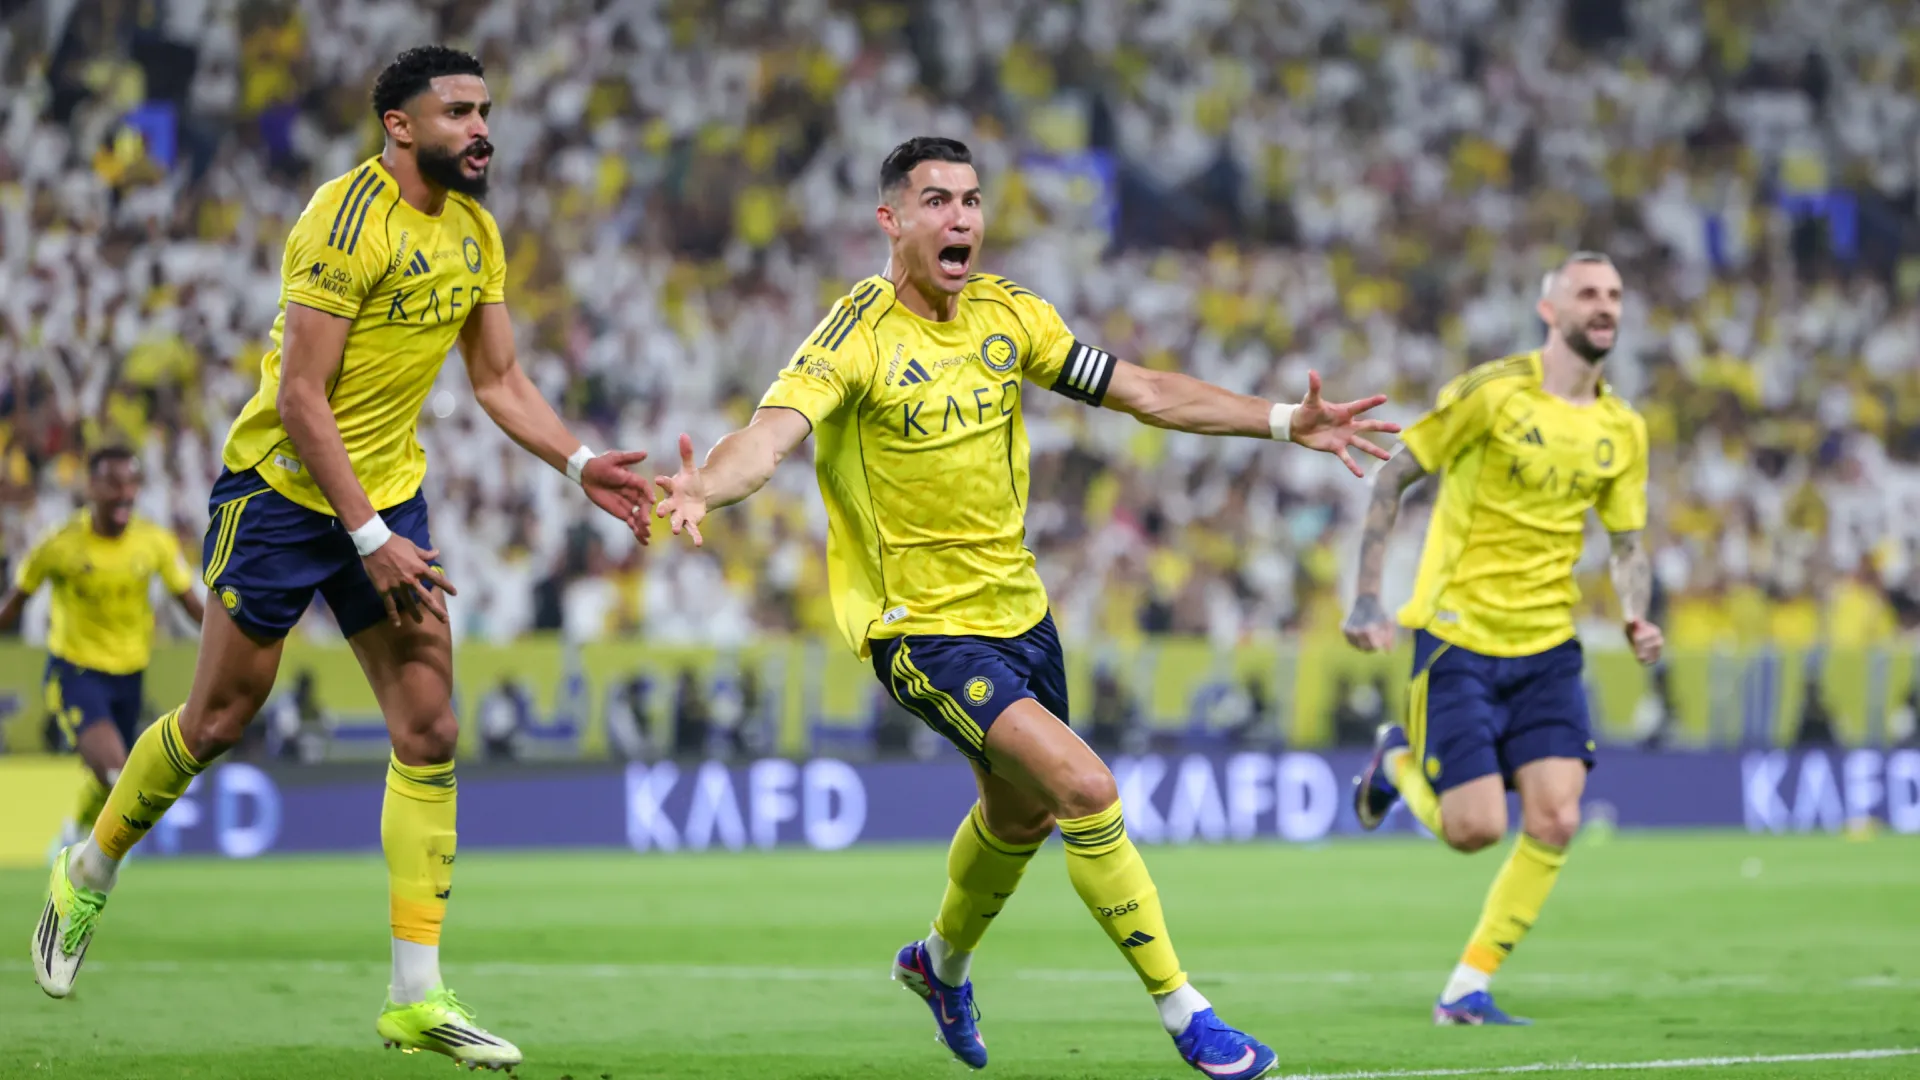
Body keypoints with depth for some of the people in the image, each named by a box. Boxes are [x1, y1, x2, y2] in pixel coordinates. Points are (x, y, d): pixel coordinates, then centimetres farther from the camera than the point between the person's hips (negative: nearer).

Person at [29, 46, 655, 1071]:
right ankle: (87, 871, 29)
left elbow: (499, 381, 12)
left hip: (388, 491, 7)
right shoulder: (346, 219, -19)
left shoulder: (474, 233, 5)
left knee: (429, 731, -4)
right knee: (218, 719, 2)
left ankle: (416, 995, -3)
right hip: (282, 487, -7)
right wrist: (371, 540, -22)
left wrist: (581, 464, -4)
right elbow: (300, 397, -21)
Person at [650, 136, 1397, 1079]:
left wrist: (1287, 424, 1)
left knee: (1022, 811, 24)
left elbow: (1141, 391, 6)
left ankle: (942, 962, 54)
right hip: (919, 627, -7)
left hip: (1016, 608, 7)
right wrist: (704, 488, -57)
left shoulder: (1006, 314, 0)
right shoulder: (858, 336, -19)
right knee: (1083, 786, -21)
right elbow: (773, 430, -35)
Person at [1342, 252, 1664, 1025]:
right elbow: (1392, 478, -4)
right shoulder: (1492, 392, -10)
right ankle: (1400, 761, 26)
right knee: (1475, 828, -9)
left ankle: (1467, 989, 4)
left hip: (1547, 648, 5)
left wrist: (1637, 618, -7)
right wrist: (1366, 599, -9)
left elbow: (1627, 541, 14)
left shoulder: (1622, 430, 6)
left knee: (1555, 821, -10)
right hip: (1457, 637, -5)